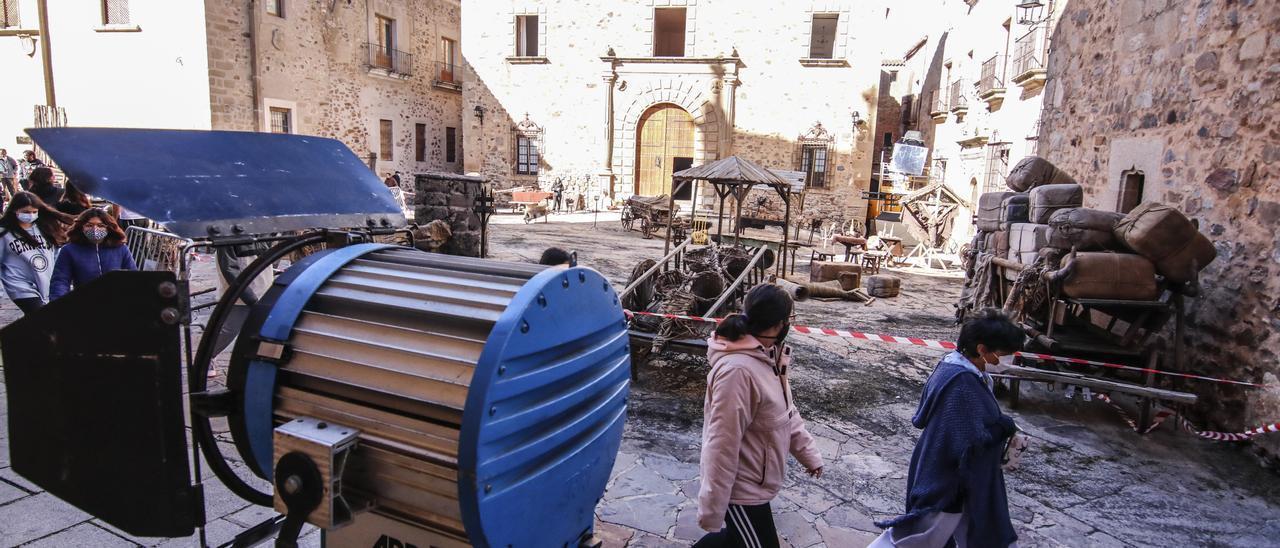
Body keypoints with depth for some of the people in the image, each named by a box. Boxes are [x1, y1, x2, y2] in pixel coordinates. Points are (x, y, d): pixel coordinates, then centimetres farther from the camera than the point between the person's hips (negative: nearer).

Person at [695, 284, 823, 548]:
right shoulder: (737, 370, -31)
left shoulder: (766, 356, -1)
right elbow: (723, 444, -28)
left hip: (754, 480, 9)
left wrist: (808, 453, 15)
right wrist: (713, 509, -23)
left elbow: (785, 411, 12)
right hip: (741, 486, -9)